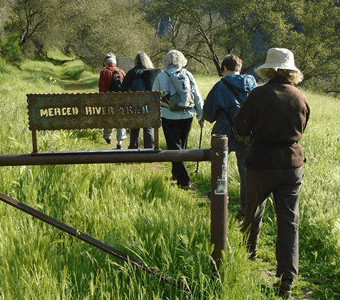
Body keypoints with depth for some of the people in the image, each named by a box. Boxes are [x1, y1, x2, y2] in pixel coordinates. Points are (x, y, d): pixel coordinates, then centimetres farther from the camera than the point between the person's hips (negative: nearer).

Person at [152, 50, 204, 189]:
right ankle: (176, 173, 33)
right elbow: (197, 96, 5)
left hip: (169, 116, -3)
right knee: (181, 145, 19)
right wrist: (201, 115, 14)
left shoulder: (161, 77, -4)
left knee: (175, 147, 0)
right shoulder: (188, 75, 2)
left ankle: (184, 180, -8)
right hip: (187, 115, 3)